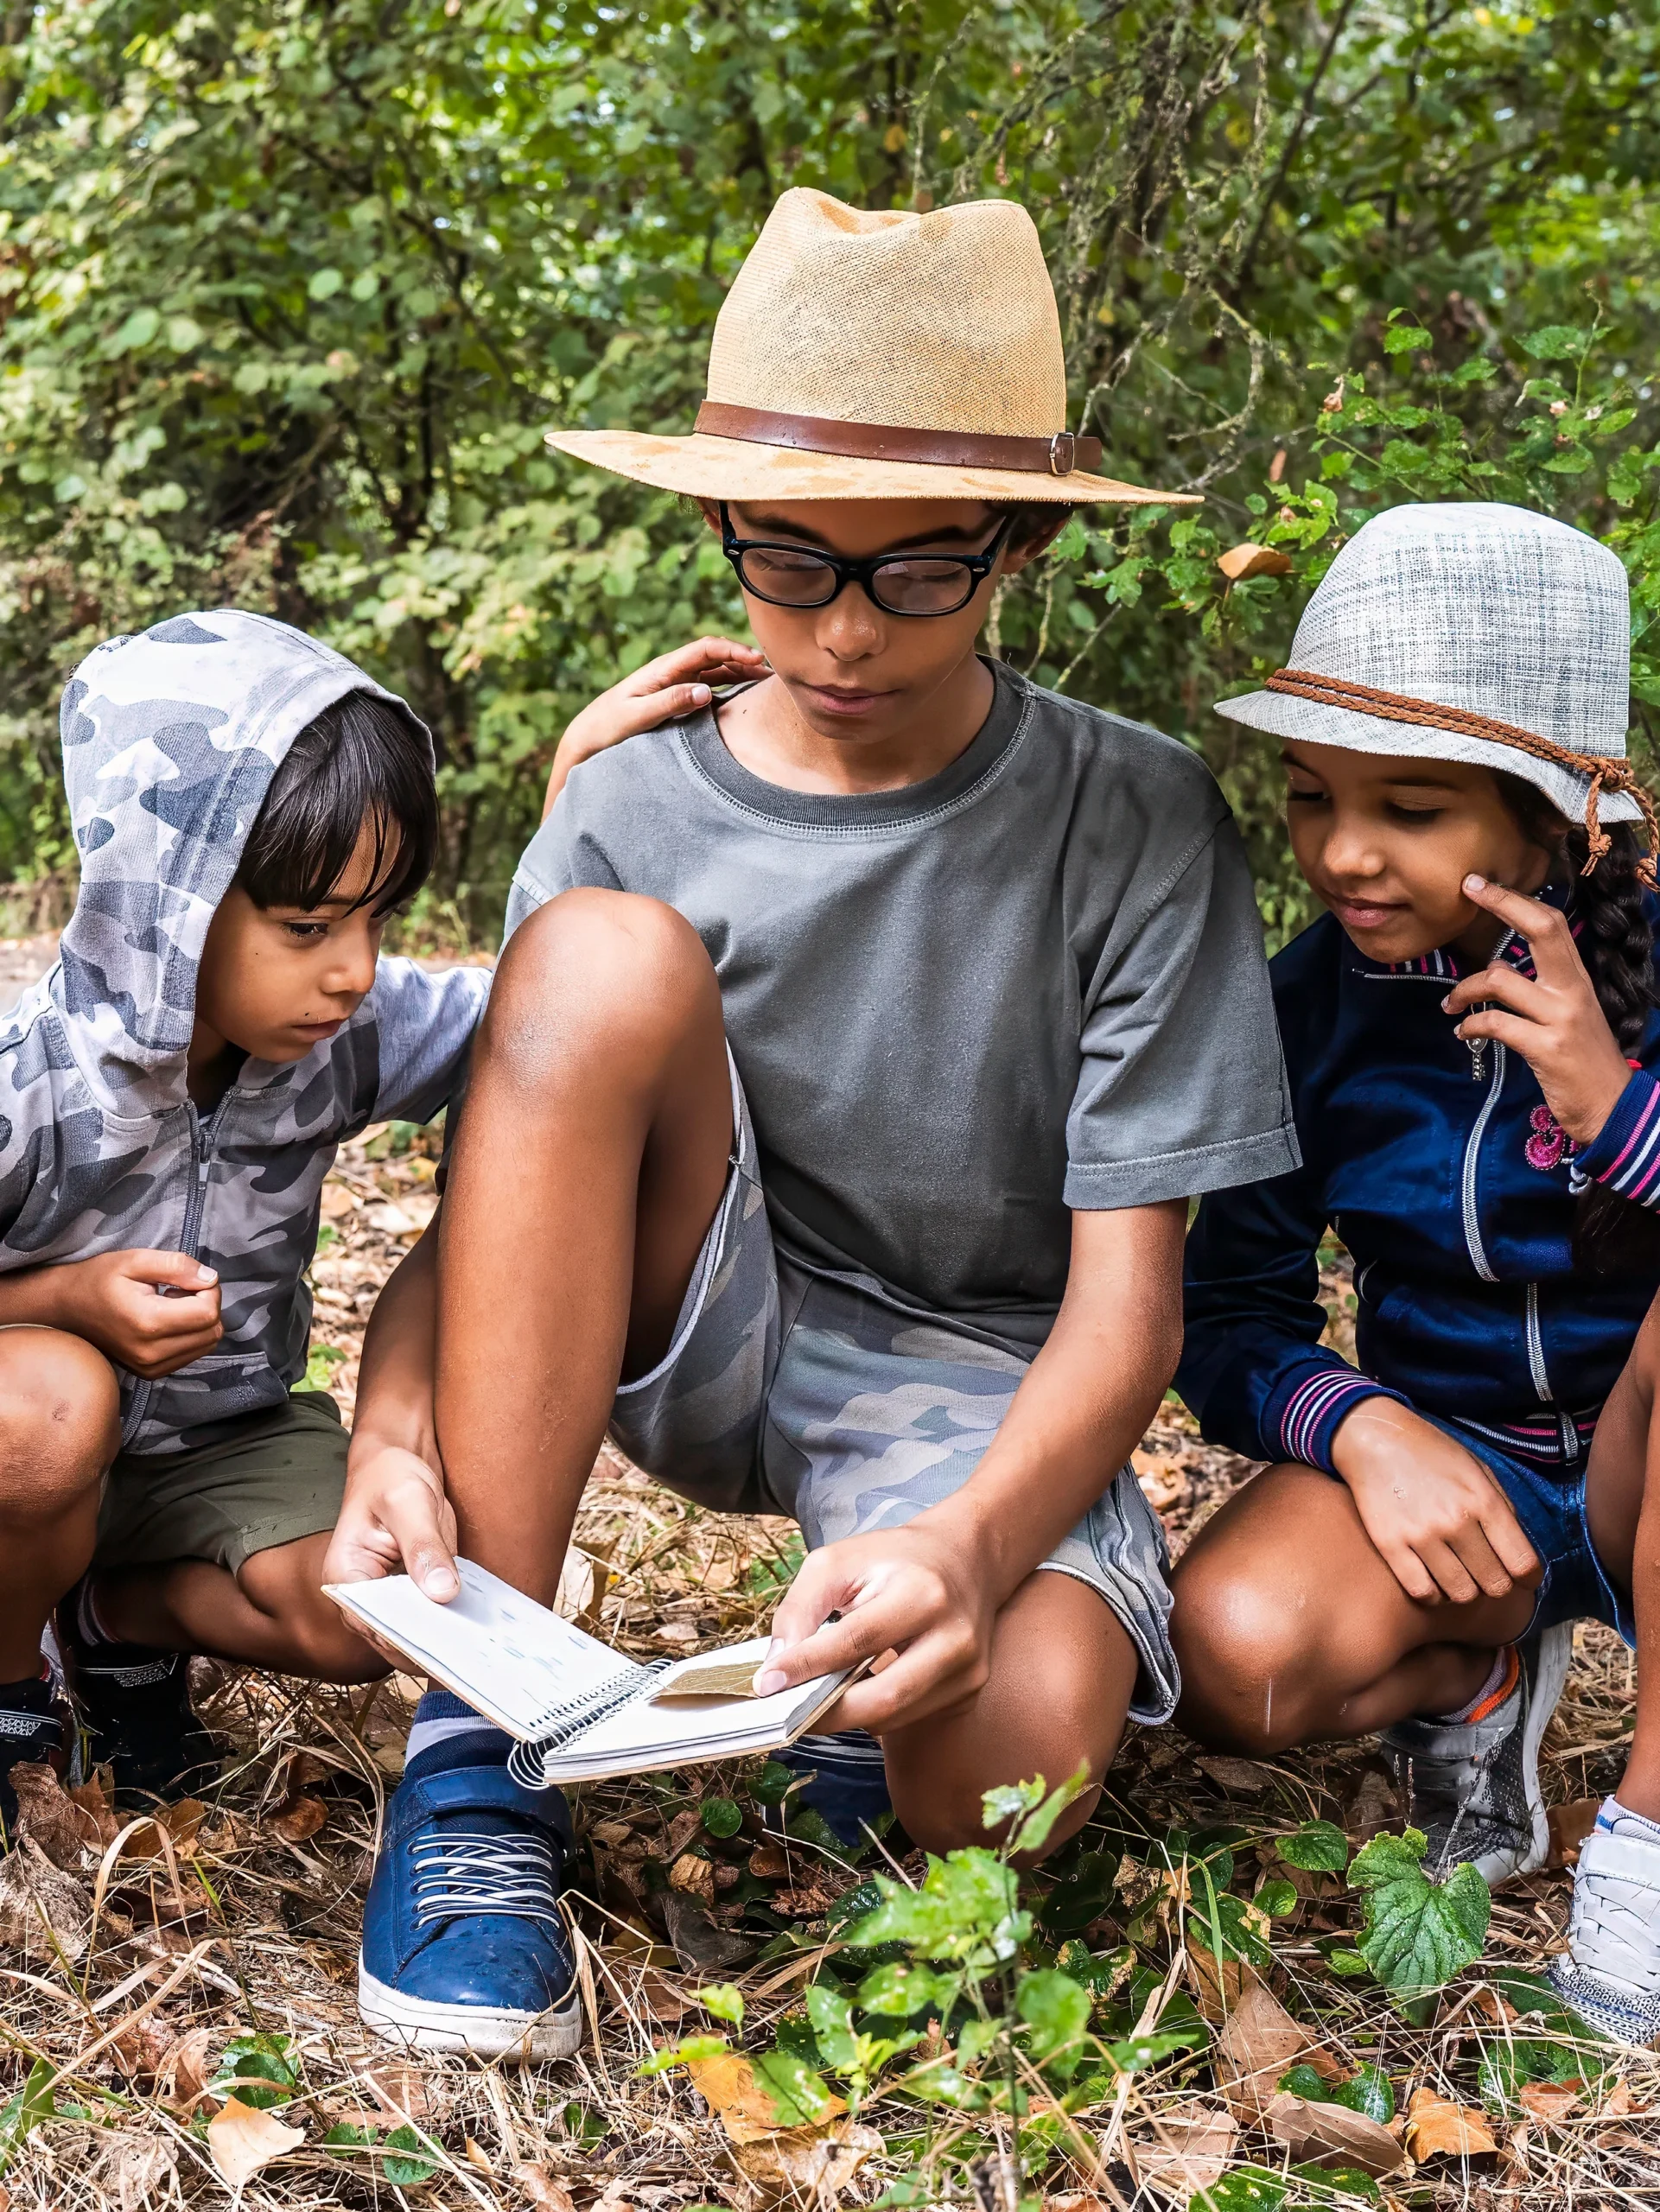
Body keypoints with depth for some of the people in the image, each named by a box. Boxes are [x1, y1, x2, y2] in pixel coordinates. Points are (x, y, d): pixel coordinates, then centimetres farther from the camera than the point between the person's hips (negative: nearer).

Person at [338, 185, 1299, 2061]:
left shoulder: (1132, 822, -11)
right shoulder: (633, 814, -6)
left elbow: (1128, 1302, -14)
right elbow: (497, 1188, -5)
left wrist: (970, 1539, -34)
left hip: (980, 1384, -2)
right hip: (687, 1344, 3)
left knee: (1012, 1748, -36)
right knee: (609, 957, -28)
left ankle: (872, 1629, 6)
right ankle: (475, 1748, -23)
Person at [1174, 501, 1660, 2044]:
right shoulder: (1312, 1006, -8)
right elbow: (1230, 1314, -3)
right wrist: (1359, 1423, -24)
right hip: (1442, 1468, 2)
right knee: (1238, 1653, -29)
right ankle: (1479, 1677, 9)